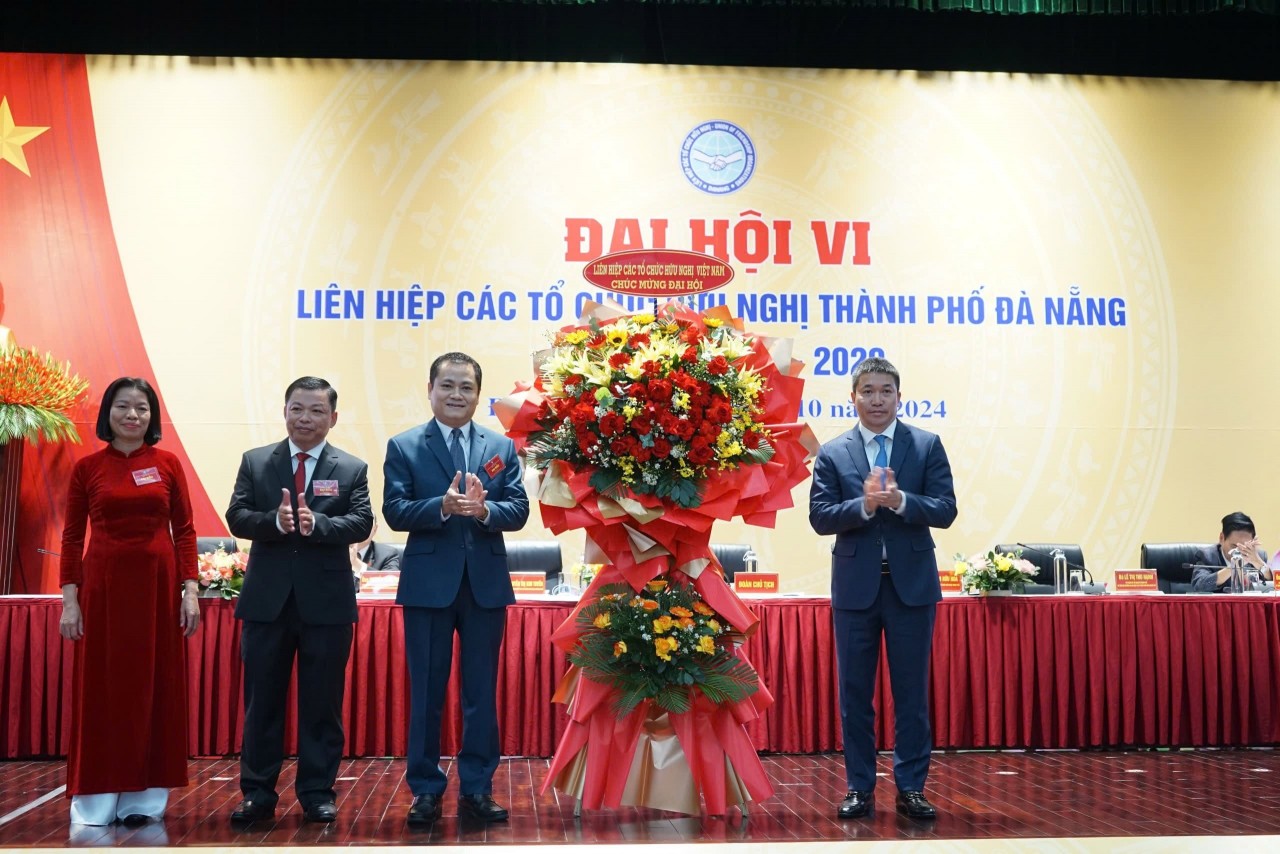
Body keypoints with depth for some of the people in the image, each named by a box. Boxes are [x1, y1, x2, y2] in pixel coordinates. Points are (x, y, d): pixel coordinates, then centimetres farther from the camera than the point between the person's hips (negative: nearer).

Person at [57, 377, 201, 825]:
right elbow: (72, 536, 3)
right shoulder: (87, 467, 2)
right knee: (102, 688, 4)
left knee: (154, 685, 5)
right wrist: (70, 600, -4)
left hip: (158, 584, 1)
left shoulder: (168, 464, 4)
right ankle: (97, 800, 12)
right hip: (103, 585, -1)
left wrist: (190, 590, -3)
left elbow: (185, 530, 4)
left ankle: (144, 797, 14)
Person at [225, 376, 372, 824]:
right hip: (267, 599, 1)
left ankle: (318, 792, 17)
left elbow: (361, 523, -9)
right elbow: (237, 518, -2)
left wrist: (315, 524, -27)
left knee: (322, 703, 6)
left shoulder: (352, 469, 3)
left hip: (327, 601, -1)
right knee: (262, 701, 8)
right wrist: (275, 520, -22)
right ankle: (258, 792, 19)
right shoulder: (255, 462, 7)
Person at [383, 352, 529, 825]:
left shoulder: (502, 446, 7)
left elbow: (519, 510, -1)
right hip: (428, 584, -2)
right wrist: (443, 506, -24)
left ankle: (476, 789, 20)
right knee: (426, 692, 6)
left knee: (482, 693, 9)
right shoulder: (404, 446, 2)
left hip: (486, 583, 2)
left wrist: (484, 510, -21)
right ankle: (426, 790, 18)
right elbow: (395, 511, -8)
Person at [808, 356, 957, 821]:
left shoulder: (927, 445, 2)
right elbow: (819, 516, -5)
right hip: (855, 585, 1)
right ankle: (859, 787, 19)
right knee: (855, 692, 8)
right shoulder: (832, 453, 3)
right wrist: (865, 505, -21)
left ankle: (911, 788, 17)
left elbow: (946, 510, -5)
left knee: (911, 691, 6)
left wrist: (899, 500, -21)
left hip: (912, 583, 0)